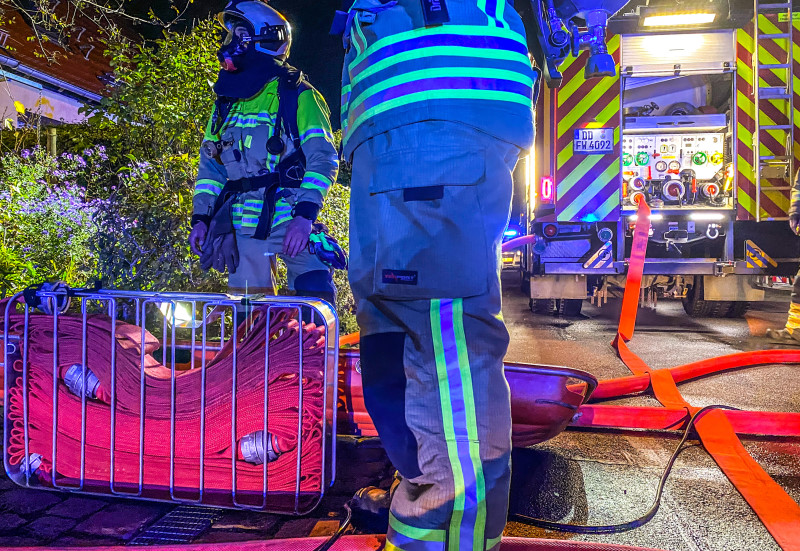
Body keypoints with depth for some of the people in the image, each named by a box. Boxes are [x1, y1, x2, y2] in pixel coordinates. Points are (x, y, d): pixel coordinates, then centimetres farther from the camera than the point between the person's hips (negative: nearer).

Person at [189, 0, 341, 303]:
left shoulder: (295, 94, 2)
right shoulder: (226, 102, 21)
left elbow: (323, 158, -7)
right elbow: (210, 165, 21)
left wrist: (304, 214, -19)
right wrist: (200, 218, 10)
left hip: (290, 219, -5)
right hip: (243, 224, 6)